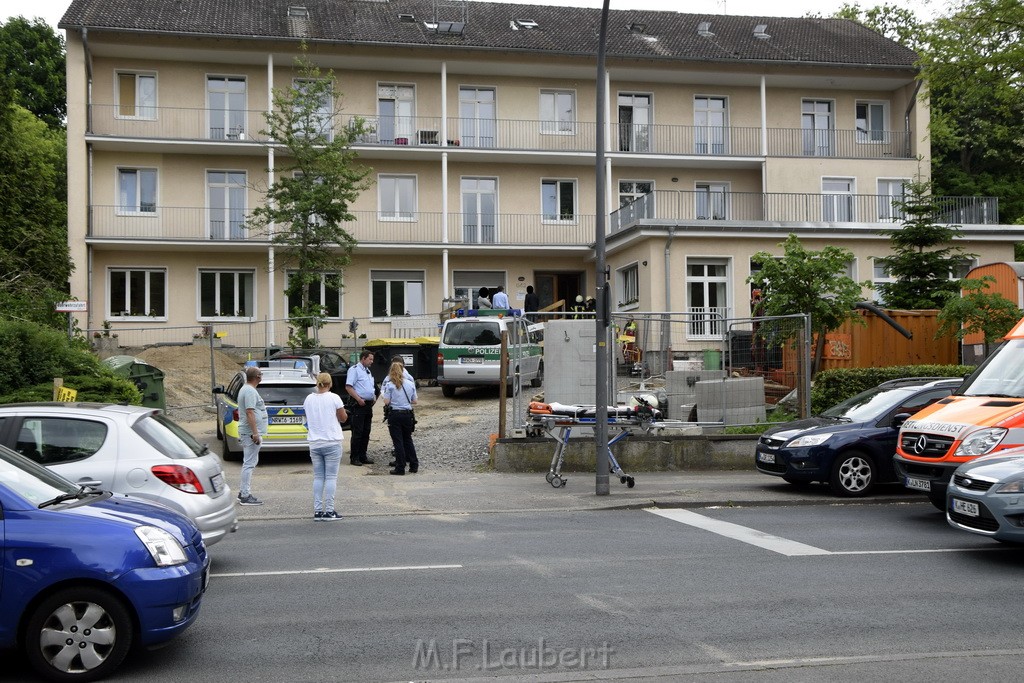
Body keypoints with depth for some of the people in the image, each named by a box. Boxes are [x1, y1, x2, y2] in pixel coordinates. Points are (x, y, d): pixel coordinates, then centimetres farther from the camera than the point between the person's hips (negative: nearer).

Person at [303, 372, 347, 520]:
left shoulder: (308, 399, 3)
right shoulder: (334, 398, -10)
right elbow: (343, 418, -3)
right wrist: (343, 413, 16)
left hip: (314, 443, 4)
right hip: (332, 442, -4)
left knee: (318, 477, 10)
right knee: (331, 477, 1)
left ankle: (317, 511, 8)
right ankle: (329, 511, 0)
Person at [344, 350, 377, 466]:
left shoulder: (368, 371, 20)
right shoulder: (354, 369, -7)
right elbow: (348, 387, -16)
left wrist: (374, 396, 12)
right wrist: (358, 399, -22)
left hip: (368, 404, 9)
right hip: (359, 405, -9)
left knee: (366, 432, 11)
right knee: (357, 432, -6)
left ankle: (362, 456, 18)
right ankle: (354, 458, -2)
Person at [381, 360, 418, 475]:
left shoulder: (389, 384, -9)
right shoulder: (410, 383, 2)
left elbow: (386, 402, -11)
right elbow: (414, 401, 6)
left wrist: (382, 396, 9)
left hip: (395, 415, -4)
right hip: (408, 414, 4)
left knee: (398, 442, 2)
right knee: (408, 440, 16)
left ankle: (400, 468, 2)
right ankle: (414, 466, 18)